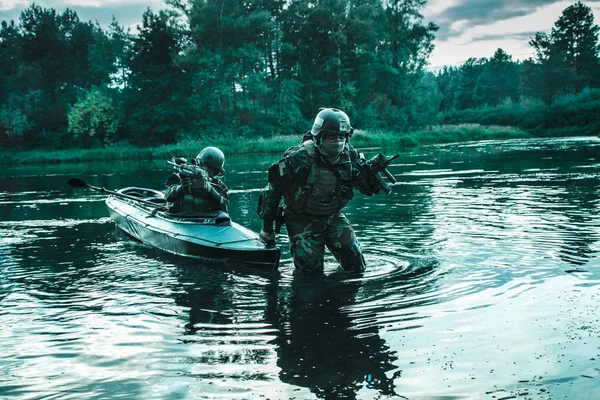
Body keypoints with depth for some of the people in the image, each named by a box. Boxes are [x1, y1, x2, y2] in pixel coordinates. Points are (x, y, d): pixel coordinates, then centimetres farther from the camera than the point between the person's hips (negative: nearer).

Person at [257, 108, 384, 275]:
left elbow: (366, 188, 2)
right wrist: (267, 227, -8)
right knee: (312, 270, -9)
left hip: (333, 217, 5)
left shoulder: (349, 156, -11)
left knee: (356, 266, 1)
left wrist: (371, 178, -24)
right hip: (302, 221, -4)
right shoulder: (301, 159, -26)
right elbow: (273, 190, -15)